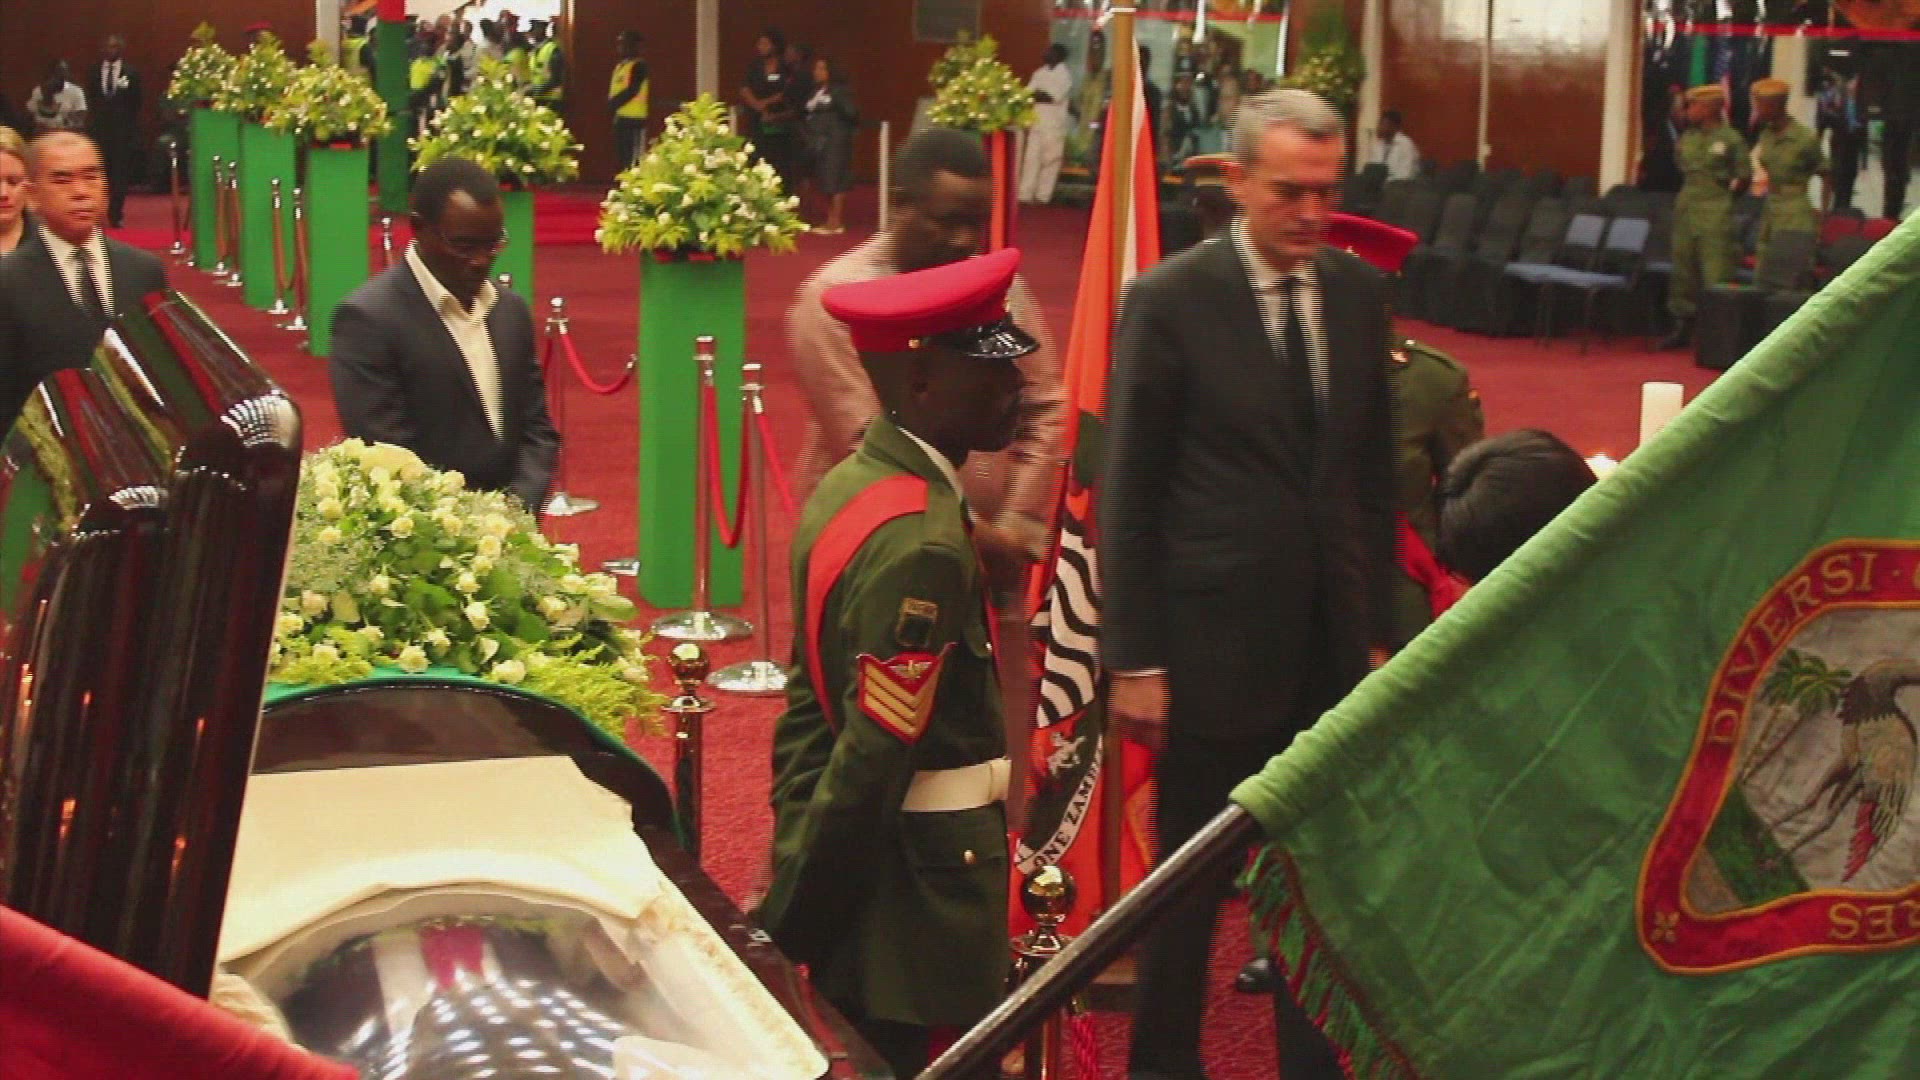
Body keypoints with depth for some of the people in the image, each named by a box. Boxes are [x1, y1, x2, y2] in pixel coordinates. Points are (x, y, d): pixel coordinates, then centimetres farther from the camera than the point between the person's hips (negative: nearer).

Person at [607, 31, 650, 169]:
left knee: (634, 160, -9)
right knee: (622, 158, 12)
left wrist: (613, 104, -17)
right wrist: (612, 104, 2)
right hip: (620, 118, 9)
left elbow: (632, 91, -19)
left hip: (634, 119, -9)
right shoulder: (619, 66, 18)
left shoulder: (639, 65, -10)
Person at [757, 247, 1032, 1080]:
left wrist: (792, 879, 15)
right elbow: (873, 759, -23)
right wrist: (789, 922, -13)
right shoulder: (921, 542, -24)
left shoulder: (851, 484, 6)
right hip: (920, 889, -9)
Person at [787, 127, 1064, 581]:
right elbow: (864, 444, -15)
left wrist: (1017, 525, -5)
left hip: (992, 549, 5)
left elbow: (1044, 411, 8)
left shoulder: (1002, 287, 7)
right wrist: (970, 533, -14)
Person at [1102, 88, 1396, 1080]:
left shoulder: (1359, 292, 5)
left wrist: (1378, 627, 9)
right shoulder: (1169, 300, -9)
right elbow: (1128, 494, -7)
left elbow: (1374, 476, 11)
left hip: (1334, 646, 4)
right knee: (1191, 884, 9)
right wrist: (1135, 660, -9)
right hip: (1216, 644, -4)